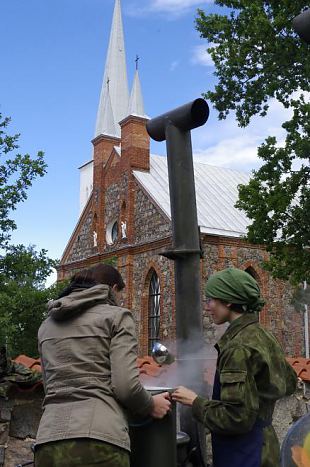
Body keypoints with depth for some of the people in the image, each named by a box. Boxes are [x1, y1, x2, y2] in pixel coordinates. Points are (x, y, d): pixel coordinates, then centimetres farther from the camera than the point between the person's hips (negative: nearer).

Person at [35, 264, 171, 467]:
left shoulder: (47, 325, 18)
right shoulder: (116, 315, 2)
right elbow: (125, 386, -9)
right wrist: (151, 406, 10)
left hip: (48, 444, 5)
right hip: (99, 440, -5)